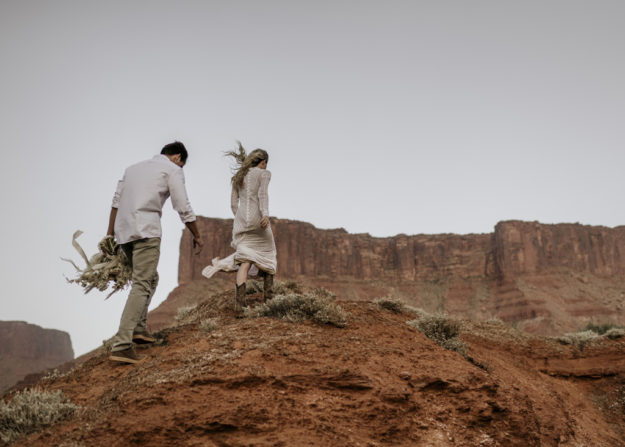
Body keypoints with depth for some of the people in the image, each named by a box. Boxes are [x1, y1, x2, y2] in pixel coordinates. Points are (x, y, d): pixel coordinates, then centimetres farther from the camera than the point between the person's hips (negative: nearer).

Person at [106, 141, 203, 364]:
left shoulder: (133, 168, 25)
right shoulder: (172, 170, 5)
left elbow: (116, 202, 18)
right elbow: (184, 208, 1)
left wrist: (110, 234, 18)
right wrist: (197, 236, 12)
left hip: (123, 231, 8)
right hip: (145, 231, -7)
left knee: (150, 279, 23)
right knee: (142, 285, -11)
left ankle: (139, 328, 18)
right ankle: (121, 345, -21)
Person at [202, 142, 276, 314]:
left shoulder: (238, 176, 21)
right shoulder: (264, 173, 6)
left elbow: (234, 203, 19)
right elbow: (263, 193, -14)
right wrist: (265, 214, -27)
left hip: (241, 220, 4)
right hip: (257, 218, -4)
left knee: (245, 261, -3)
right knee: (267, 252, 20)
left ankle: (239, 302, -22)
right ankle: (268, 292, 15)